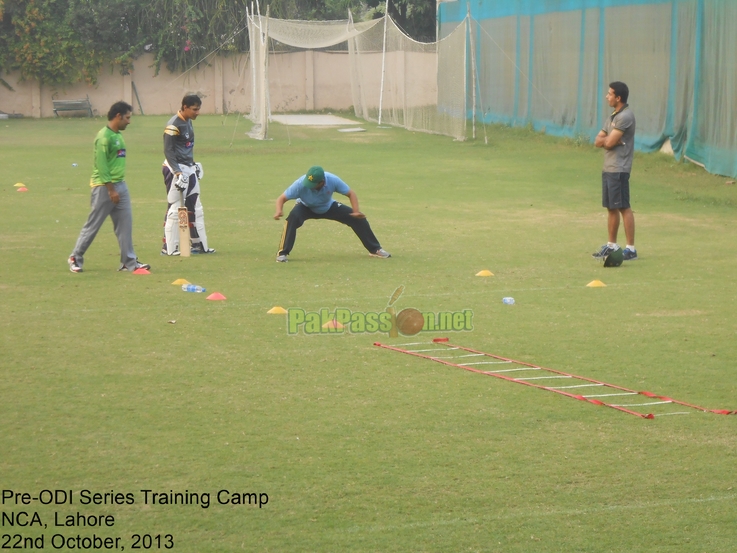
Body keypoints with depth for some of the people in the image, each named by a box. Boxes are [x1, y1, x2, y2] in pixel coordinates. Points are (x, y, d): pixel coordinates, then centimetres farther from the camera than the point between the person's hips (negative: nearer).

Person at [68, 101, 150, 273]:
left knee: (125, 223, 5)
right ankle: (75, 258, 13)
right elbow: (101, 164, -18)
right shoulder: (104, 136, -14)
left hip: (120, 185, 9)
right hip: (104, 187, -8)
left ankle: (129, 262, 8)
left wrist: (119, 187, 14)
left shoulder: (118, 135, 13)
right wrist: (111, 189, -19)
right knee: (93, 225, 0)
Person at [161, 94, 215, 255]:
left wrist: (193, 164, 15)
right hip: (175, 169, -10)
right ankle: (169, 248, -2)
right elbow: (168, 151, -19)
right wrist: (177, 173, -23)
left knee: (195, 208, 12)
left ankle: (199, 245, 19)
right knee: (175, 209, -7)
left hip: (189, 169, 10)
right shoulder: (173, 125, -17)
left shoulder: (188, 122, 11)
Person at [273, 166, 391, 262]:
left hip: (328, 207, 2)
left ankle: (375, 249, 12)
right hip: (306, 207, -2)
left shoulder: (332, 180, -35)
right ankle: (282, 253, -25)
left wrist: (356, 211, -37)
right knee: (293, 218, -36)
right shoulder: (301, 183, -38)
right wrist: (279, 211, -54)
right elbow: (282, 198, -32)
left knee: (358, 218, -7)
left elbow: (350, 193, -21)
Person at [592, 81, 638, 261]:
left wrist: (605, 139, 2)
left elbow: (609, 142, -19)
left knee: (623, 207, -8)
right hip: (608, 168, 10)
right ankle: (611, 245, 22)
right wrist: (609, 139, -7)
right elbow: (598, 141, 12)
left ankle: (631, 248, -6)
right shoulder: (612, 116, 17)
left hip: (619, 170, -10)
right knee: (611, 208, 14)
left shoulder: (625, 116, -14)